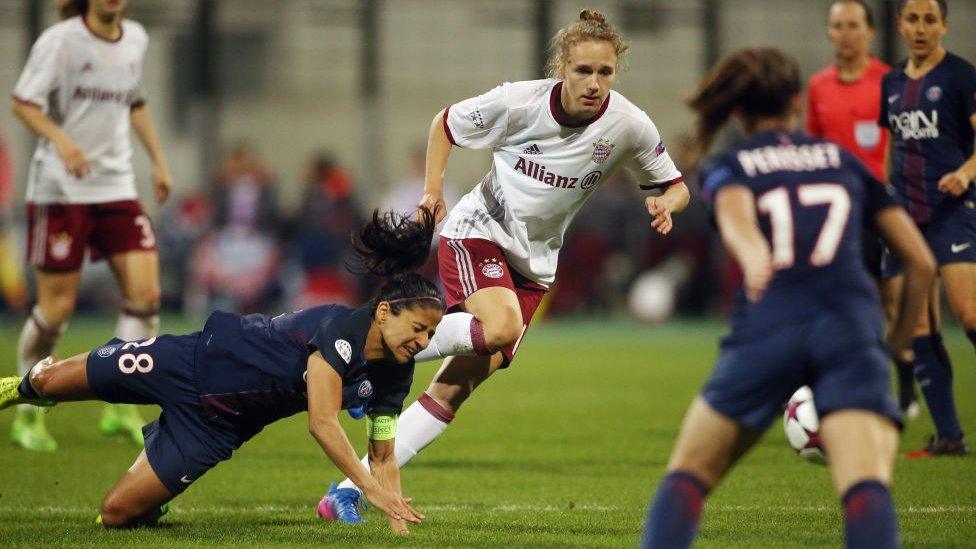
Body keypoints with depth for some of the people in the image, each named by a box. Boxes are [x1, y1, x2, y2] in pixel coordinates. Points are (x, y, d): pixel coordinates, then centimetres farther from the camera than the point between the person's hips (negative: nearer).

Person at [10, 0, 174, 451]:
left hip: (116, 185, 5)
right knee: (57, 307, -4)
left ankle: (121, 407, 3)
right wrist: (60, 139, -31)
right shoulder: (61, 41, -10)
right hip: (60, 188, -5)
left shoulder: (136, 39, 9)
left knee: (145, 293, -9)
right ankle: (27, 413, 16)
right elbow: (23, 102, -14)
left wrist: (158, 159, 20)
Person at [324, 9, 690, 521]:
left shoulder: (629, 125, -13)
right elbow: (445, 123, 0)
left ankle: (354, 485, 1)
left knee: (461, 382, -4)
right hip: (479, 230, -4)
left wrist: (664, 204, -21)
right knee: (499, 327, -34)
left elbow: (675, 186, 2)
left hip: (535, 260, 4)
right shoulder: (520, 101, -18)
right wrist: (433, 188, -12)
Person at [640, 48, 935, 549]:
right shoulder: (843, 160, 27)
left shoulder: (727, 167, 19)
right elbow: (921, 263, 24)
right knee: (866, 487, -17)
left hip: (767, 328, -1)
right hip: (850, 328, 1)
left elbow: (735, 215, -8)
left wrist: (754, 258, -29)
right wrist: (899, 340, 37)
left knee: (687, 475, 14)